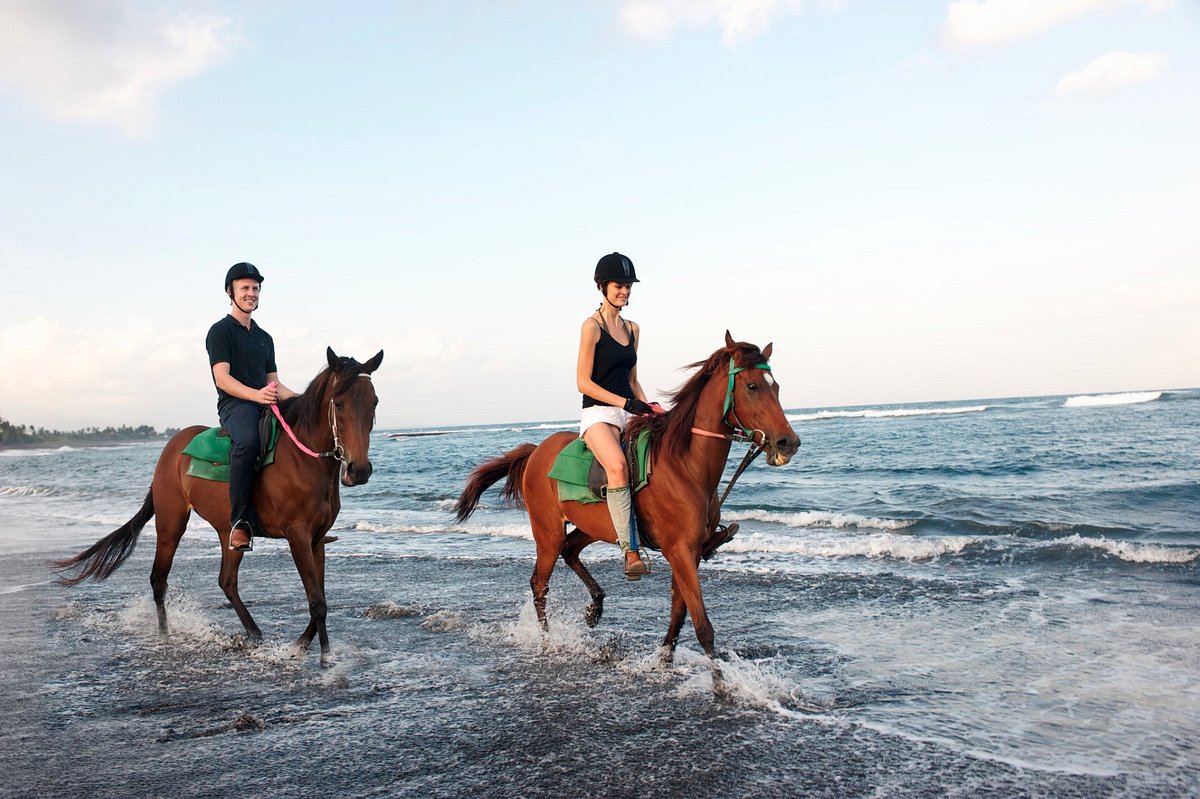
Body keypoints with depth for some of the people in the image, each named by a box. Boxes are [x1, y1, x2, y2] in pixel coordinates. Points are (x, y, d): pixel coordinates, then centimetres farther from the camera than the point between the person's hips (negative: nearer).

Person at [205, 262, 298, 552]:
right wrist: (256, 395, -26)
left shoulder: (264, 338, 25)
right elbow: (222, 379, -9)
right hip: (234, 406, -7)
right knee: (247, 442, -38)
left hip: (266, 405, 7)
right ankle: (241, 521, -33)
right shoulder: (220, 331, 3)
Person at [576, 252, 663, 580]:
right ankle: (631, 551, -32)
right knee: (618, 466, -33)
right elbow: (583, 382, -9)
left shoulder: (632, 329, 16)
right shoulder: (592, 326, -4)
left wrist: (647, 406, 3)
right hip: (599, 413, -7)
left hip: (630, 412, 8)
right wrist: (627, 403, -16)